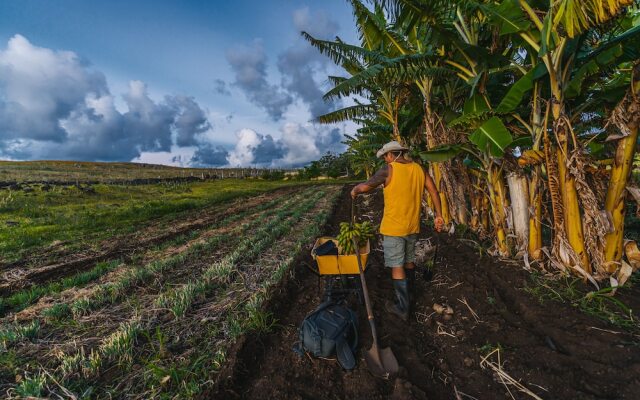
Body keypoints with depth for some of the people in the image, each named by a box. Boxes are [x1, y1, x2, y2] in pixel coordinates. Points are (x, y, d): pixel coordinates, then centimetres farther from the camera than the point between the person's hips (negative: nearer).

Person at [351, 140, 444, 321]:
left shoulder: (389, 169, -14)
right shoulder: (419, 168, 4)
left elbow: (365, 186, -12)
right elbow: (434, 191, 4)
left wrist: (354, 191, 8)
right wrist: (438, 215, 10)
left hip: (393, 227, -7)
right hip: (412, 226, 7)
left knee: (397, 267, 3)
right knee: (409, 261, 23)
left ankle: (402, 308, 12)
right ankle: (406, 295, 43)